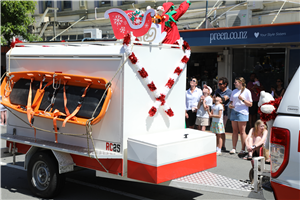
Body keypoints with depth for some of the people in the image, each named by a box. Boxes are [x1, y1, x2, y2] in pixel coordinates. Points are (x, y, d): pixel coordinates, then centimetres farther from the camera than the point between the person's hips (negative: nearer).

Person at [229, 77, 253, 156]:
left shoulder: (247, 91, -1)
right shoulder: (234, 91, 16)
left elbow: (250, 104, -2)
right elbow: (231, 101, 24)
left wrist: (243, 99, -16)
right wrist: (230, 105, 1)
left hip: (242, 113, -5)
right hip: (234, 112, 5)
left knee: (242, 131, -4)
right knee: (234, 131, 7)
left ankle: (243, 149, 0)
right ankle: (233, 148, 12)